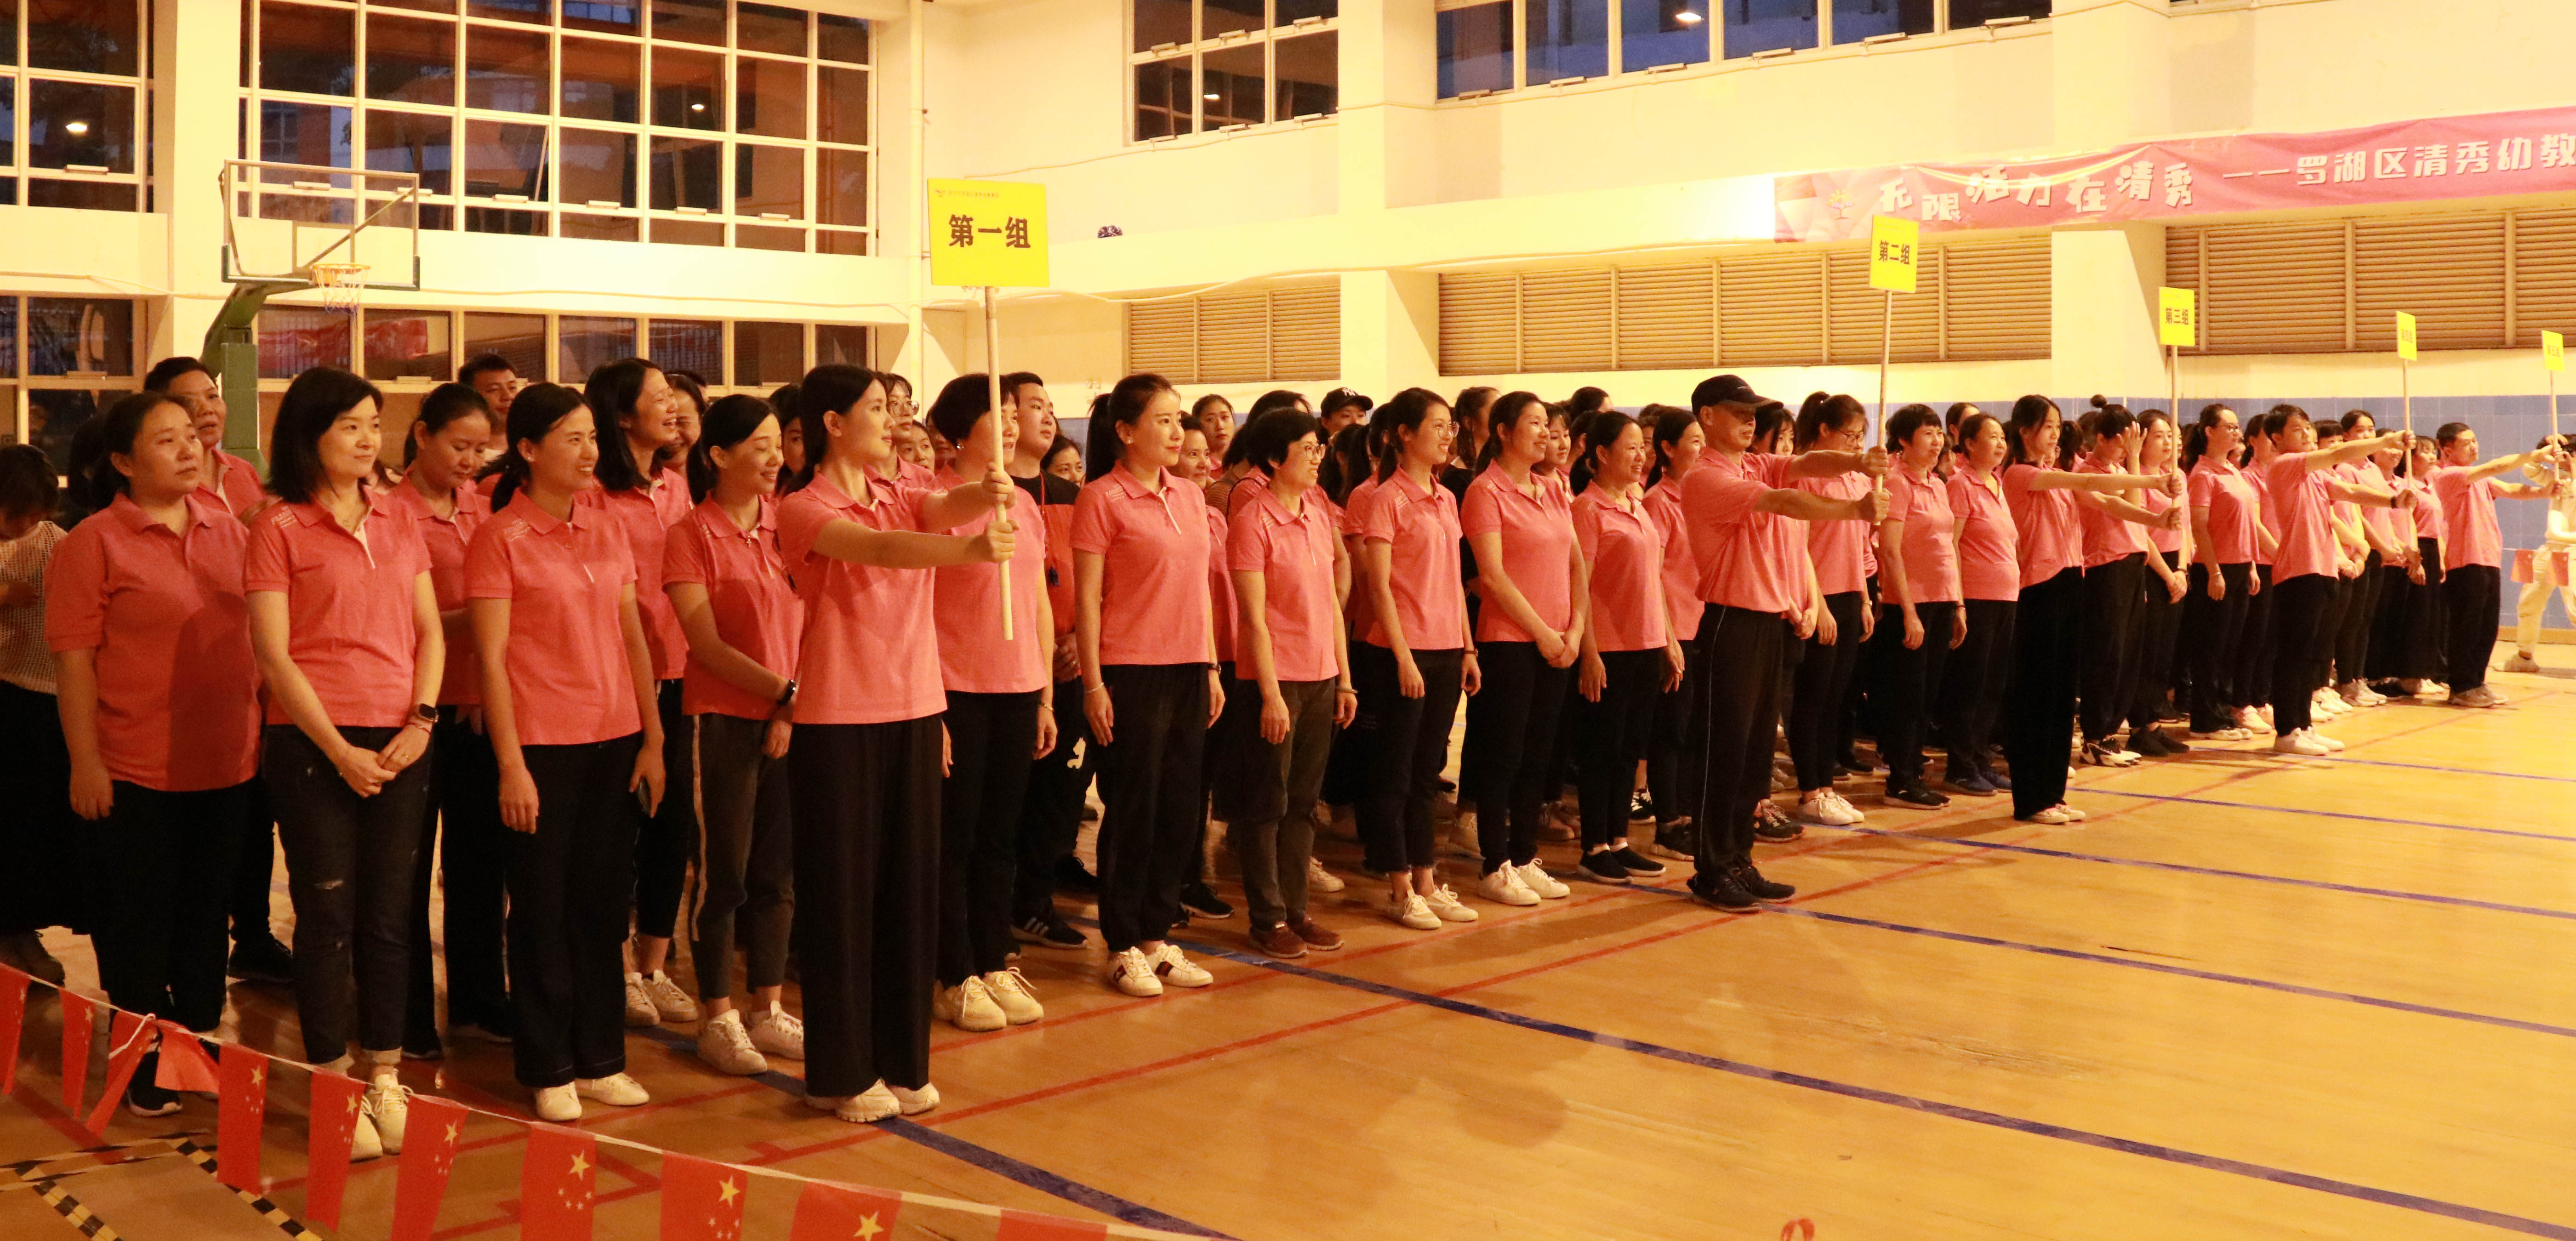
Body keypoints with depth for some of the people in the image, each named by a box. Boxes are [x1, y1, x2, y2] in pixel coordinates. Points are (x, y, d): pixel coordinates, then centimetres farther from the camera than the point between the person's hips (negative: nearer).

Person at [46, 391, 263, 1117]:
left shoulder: (229, 532, 8)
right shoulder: (93, 545, -8)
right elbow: (74, 660, -10)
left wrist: (264, 730, 13)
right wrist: (85, 762, -14)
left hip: (226, 765, 5)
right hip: (136, 774, -5)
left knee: (207, 917, 15)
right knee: (138, 922, 7)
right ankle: (143, 1067, 20)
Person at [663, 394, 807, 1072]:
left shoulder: (787, 523, 8)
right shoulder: (692, 535, -6)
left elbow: (807, 622, 6)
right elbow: (707, 645, -11)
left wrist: (795, 707, -6)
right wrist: (785, 693, -16)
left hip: (791, 721, 5)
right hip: (723, 719, -5)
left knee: (777, 872, 10)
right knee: (723, 874, 3)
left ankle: (768, 1010, 22)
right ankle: (718, 1020, 15)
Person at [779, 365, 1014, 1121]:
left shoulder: (900, 496, 11)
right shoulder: (805, 510, -8)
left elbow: (945, 508, -10)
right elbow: (879, 550, -27)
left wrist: (985, 496, -34)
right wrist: (968, 550, -44)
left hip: (912, 714, 6)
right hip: (837, 721, -6)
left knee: (910, 887, 10)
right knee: (842, 894, 1)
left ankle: (901, 1061, 21)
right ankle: (842, 1073, 13)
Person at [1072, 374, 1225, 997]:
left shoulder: (1190, 496, 11)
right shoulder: (1102, 499, -7)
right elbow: (1087, 597, -8)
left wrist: (1212, 668, 13)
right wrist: (1093, 683, -12)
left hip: (1188, 671, 6)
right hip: (1131, 672, -6)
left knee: (1180, 807, 9)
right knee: (1132, 810, 1)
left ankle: (1157, 935, 20)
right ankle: (1124, 946, 13)